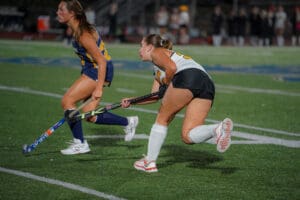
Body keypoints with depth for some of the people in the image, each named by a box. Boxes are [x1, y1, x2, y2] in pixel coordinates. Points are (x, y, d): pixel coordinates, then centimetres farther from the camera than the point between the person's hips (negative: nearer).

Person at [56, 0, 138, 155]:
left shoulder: (83, 35, -23)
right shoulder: (77, 30, 6)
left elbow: (102, 61, -24)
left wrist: (99, 88, -26)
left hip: (98, 72, -10)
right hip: (91, 71, 10)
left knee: (67, 101, -11)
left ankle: (79, 144, -3)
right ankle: (128, 122, 19)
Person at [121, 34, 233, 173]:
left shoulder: (156, 52, 16)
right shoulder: (158, 70, 41)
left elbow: (172, 67, -5)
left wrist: (166, 84, 9)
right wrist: (132, 101, 37)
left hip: (187, 77, -8)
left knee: (162, 119, 11)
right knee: (188, 136, -2)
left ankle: (149, 162, 14)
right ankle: (219, 128, -28)